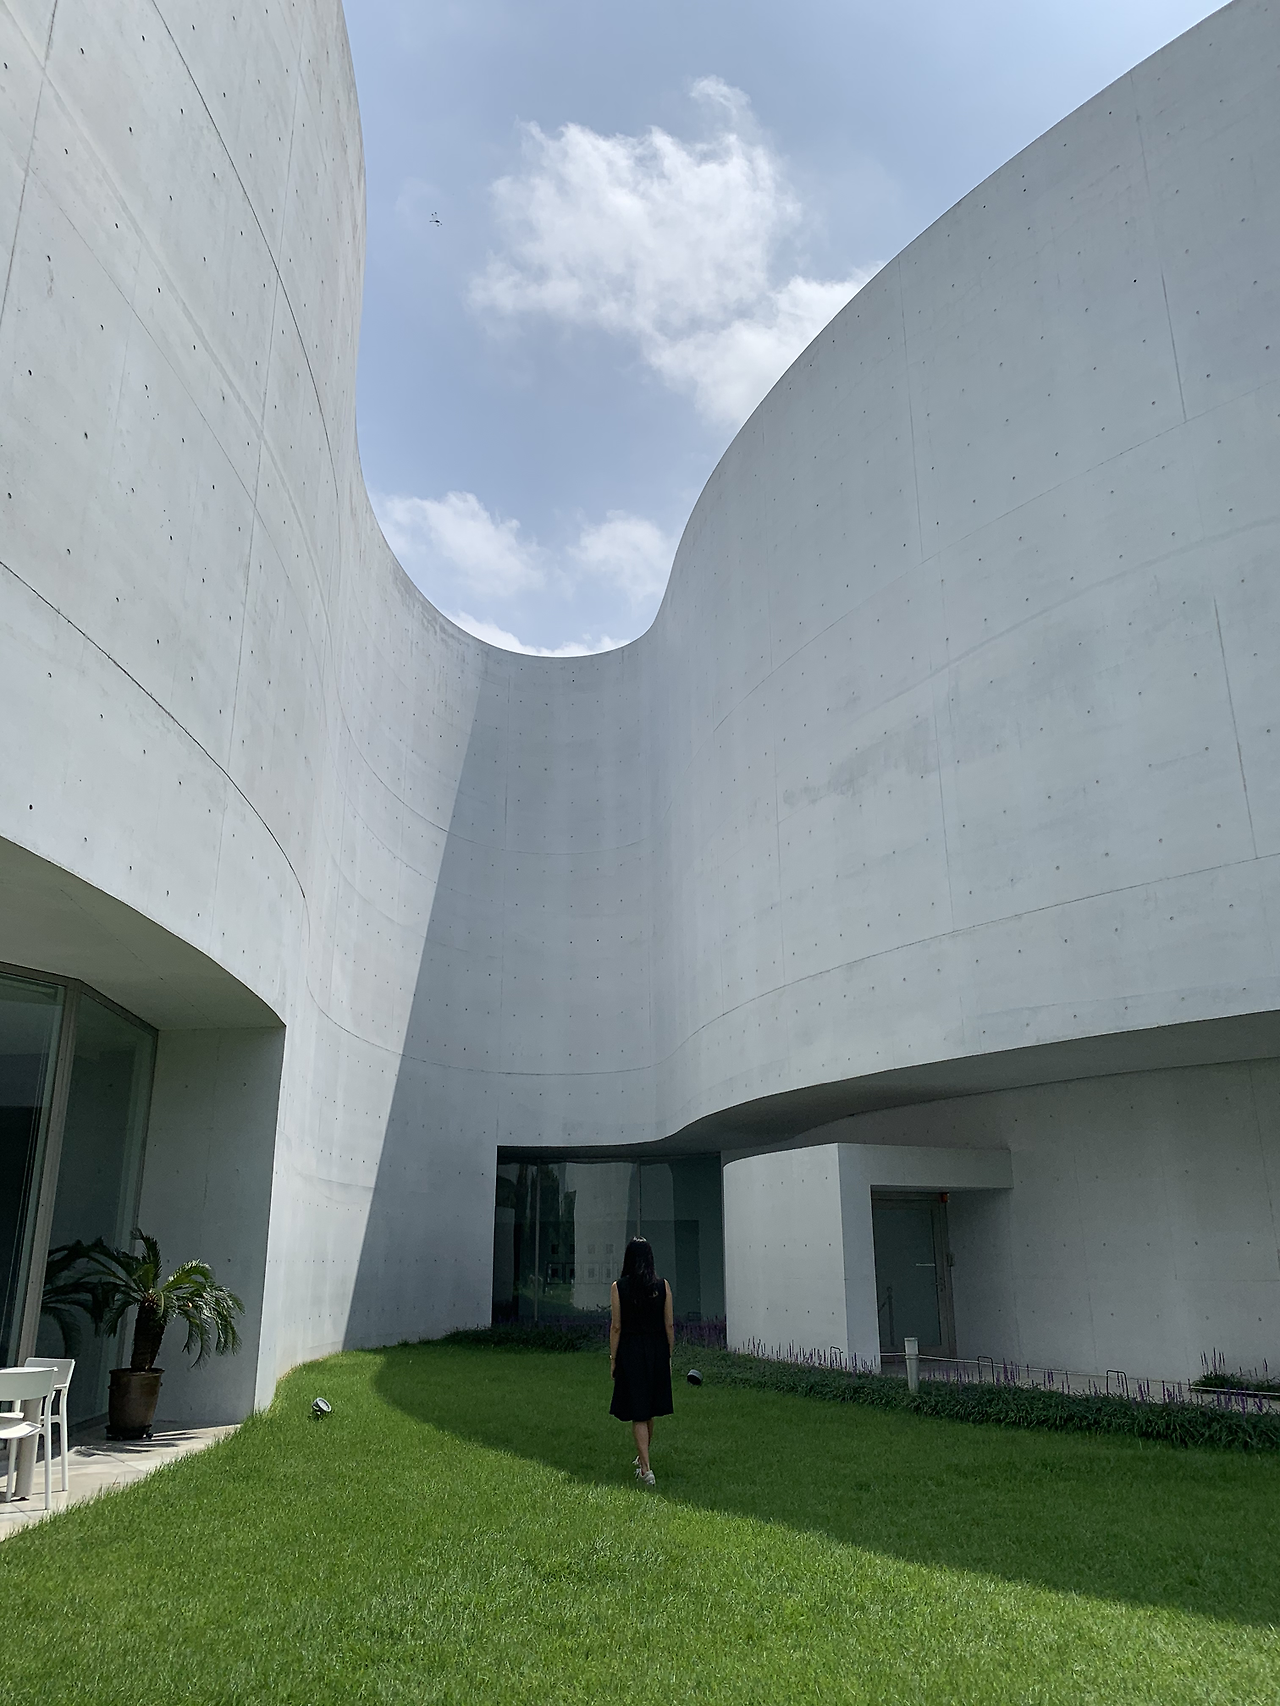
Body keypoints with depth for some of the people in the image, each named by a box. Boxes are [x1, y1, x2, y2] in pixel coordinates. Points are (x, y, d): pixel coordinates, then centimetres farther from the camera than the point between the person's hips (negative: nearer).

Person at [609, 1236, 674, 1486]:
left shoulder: (619, 1287, -8)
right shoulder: (662, 1286, -2)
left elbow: (616, 1327, -8)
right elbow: (669, 1325, 0)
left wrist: (613, 1359, 1)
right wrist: (668, 1356, 10)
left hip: (630, 1352, -3)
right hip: (657, 1351, 3)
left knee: (638, 1413, 2)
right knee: (649, 1411, 20)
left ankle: (646, 1470, -5)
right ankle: (643, 1458, 37)